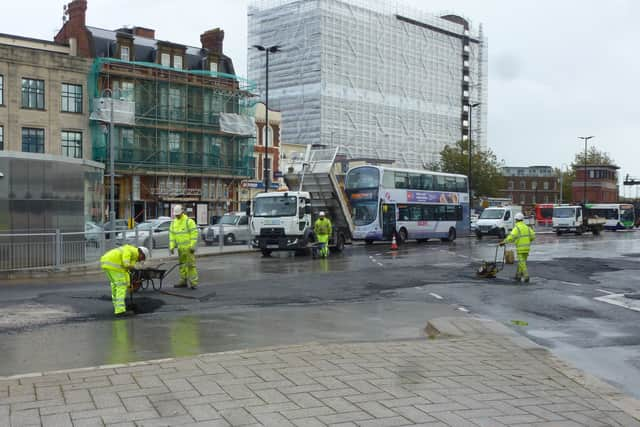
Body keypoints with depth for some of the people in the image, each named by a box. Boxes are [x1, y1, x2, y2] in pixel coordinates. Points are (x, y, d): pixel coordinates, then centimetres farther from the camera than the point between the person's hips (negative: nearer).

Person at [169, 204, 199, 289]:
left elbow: (194, 234, -11)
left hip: (188, 248, -7)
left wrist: (192, 246, -16)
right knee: (182, 265, 12)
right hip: (180, 248, 7)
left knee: (191, 265, -8)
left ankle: (193, 282, -6)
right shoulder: (173, 223, 13)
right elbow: (171, 235, 15)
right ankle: (183, 281, 20)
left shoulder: (189, 221, -8)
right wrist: (171, 246, 7)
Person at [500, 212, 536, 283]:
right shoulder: (527, 227, 11)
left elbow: (511, 237, -22)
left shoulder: (517, 228, -10)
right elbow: (533, 236, 9)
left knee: (522, 263, -4)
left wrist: (504, 242, -16)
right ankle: (518, 276, 23)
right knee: (521, 262, 17)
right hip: (527, 248, 7)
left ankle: (526, 277, -11)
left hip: (520, 248, -7)